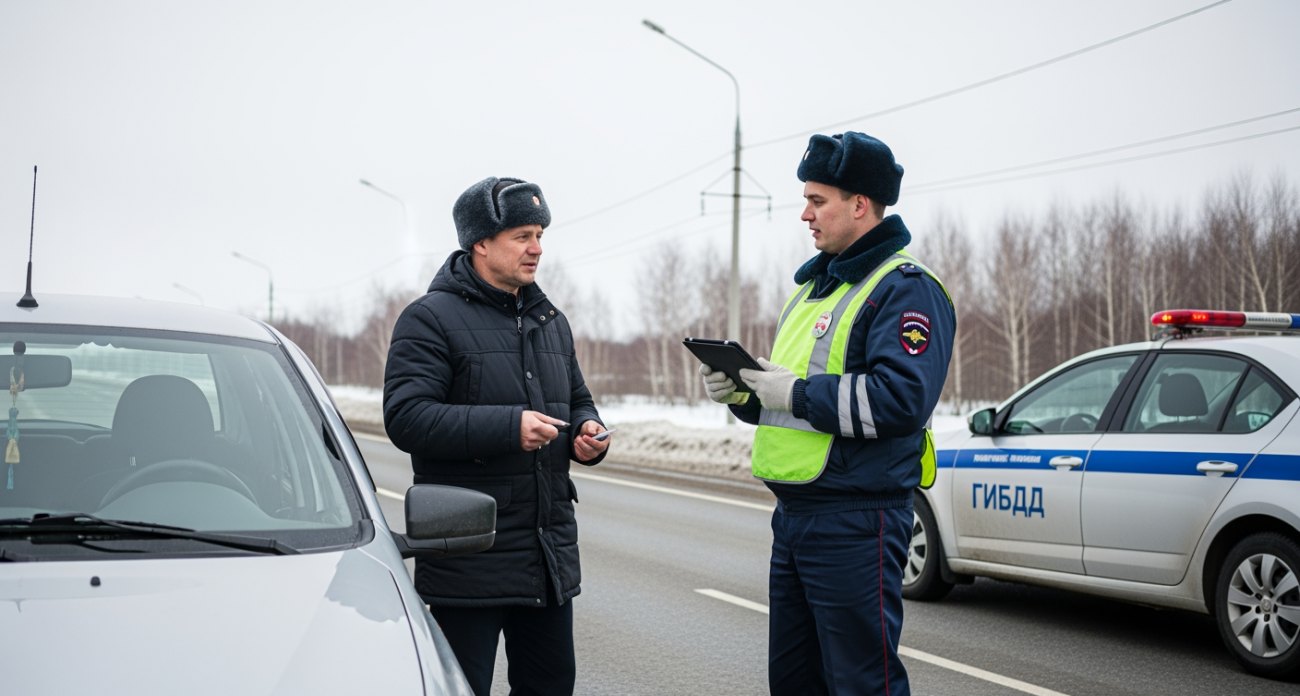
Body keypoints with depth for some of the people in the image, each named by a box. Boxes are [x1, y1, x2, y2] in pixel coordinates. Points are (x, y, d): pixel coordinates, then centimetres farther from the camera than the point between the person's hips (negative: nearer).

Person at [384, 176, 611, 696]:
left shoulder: (551, 321, 16)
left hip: (551, 553, 7)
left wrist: (587, 432, 2)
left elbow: (578, 402, 27)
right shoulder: (432, 318, -7)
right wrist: (508, 427, -26)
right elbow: (405, 417, -18)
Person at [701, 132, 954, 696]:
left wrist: (798, 394, -21)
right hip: (793, 515, 10)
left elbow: (902, 399, -26)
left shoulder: (905, 289, -11)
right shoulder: (814, 285, 18)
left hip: (856, 522, -9)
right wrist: (742, 392, 1)